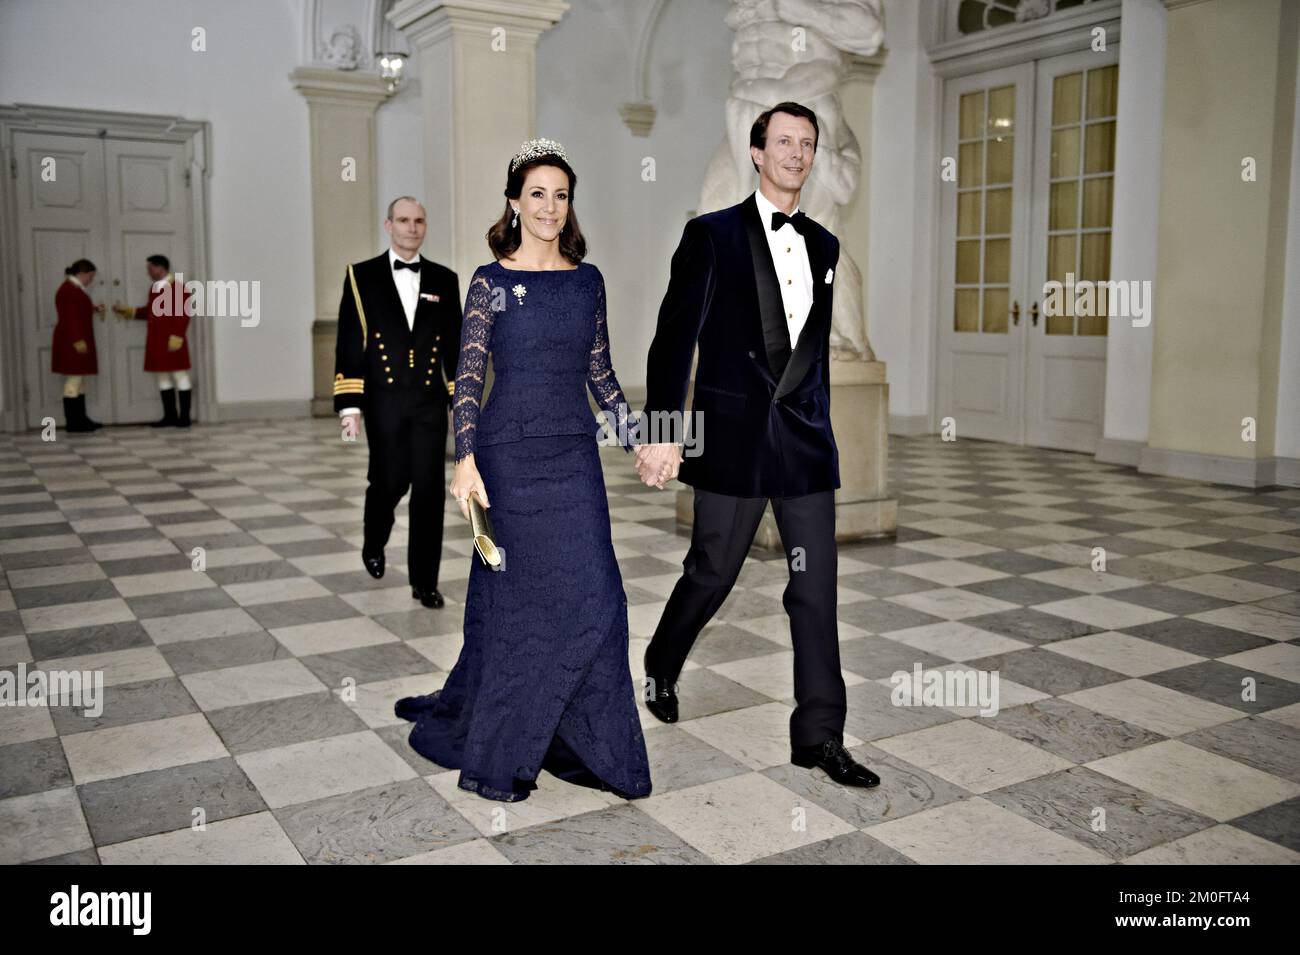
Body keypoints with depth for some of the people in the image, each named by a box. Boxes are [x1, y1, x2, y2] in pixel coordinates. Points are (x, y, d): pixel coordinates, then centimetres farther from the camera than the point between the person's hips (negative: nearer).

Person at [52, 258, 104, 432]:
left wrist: (93, 309, 13)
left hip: (78, 341, 11)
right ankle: (72, 423, -6)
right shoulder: (68, 290, -16)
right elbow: (69, 317, -22)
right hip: (72, 344, -11)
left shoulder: (75, 289, 17)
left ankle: (81, 420, 17)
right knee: (73, 381, -8)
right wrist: (77, 341, -25)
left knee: (80, 382, 12)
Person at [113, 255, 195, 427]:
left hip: (171, 342, -8)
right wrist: (129, 311, 17)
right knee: (163, 377, 10)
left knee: (180, 376, -1)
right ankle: (170, 416, 15)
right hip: (156, 342, 9)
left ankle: (184, 417, 2)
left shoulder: (178, 287, -12)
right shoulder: (153, 287, 14)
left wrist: (176, 338, -19)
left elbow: (183, 315, -16)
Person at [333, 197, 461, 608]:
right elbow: (349, 345, -1)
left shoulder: (445, 280, 8)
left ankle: (425, 581, 9)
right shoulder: (362, 277, 2)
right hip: (384, 403, -2)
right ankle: (373, 545, 36)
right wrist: (349, 405, -7)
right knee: (390, 481, 2)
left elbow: (454, 347, 10)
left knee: (429, 489, 0)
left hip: (430, 403, 2)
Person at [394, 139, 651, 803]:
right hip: (510, 452, -4)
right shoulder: (490, 282, -2)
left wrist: (634, 440, 10)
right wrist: (465, 459, -17)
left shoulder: (588, 279, 10)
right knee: (518, 599, 1)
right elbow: (467, 376, -6)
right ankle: (492, 754, 20)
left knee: (592, 594, 2)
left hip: (575, 454, 4)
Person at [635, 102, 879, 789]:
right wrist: (661, 432, -15)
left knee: (817, 586, 2)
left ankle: (819, 736, 11)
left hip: (805, 437, 4)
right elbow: (673, 338, -7)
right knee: (711, 571, 8)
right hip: (733, 435, -4)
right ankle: (660, 669, 37)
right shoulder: (711, 235, -2)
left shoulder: (823, 246, 13)